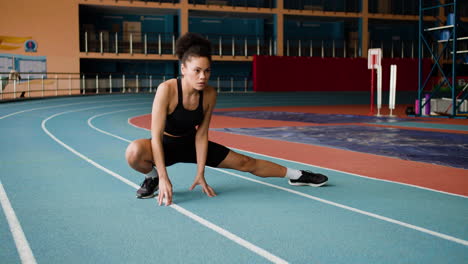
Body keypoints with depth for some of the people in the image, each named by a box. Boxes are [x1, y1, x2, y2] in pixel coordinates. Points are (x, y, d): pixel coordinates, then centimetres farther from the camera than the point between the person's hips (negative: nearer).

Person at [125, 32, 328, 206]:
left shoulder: (209, 94, -18)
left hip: (191, 144, 4)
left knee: (245, 162, 4)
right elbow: (156, 136, -31)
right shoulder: (167, 90, -31)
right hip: (166, 145, -3)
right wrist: (163, 177, -35)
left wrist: (200, 174, -11)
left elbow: (201, 135, -10)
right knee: (134, 152, -38)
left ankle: (295, 175, 24)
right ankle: (153, 177, -4)